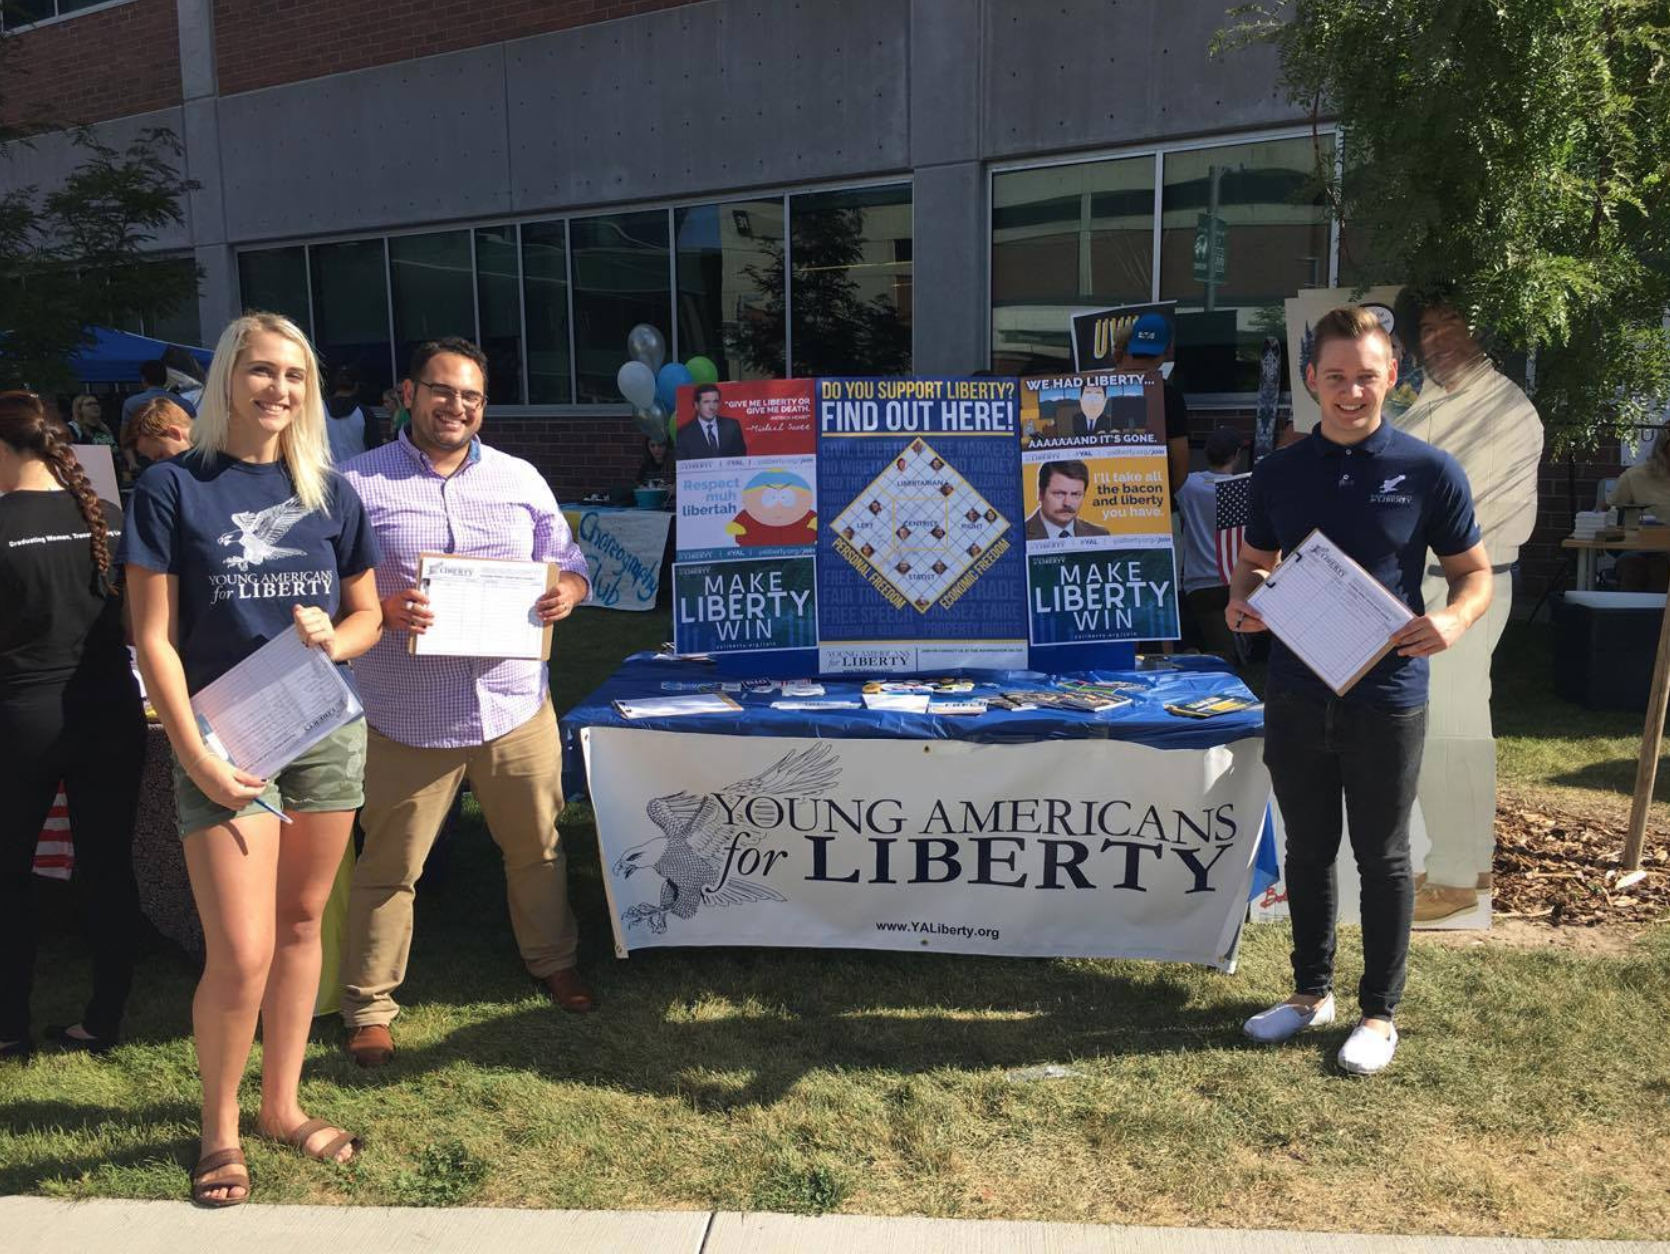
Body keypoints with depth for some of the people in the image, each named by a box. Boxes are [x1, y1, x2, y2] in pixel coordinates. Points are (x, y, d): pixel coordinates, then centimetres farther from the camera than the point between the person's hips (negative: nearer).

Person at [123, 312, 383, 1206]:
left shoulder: (328, 491, 7)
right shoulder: (172, 486, -4)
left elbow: (368, 615, 14)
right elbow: (154, 638, -6)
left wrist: (333, 640, -9)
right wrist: (196, 755, -13)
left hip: (328, 734, 4)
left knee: (301, 924, 12)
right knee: (241, 955, -6)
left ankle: (282, 1104, 29)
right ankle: (218, 1126, 19)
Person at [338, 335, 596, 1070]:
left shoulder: (520, 480, 9)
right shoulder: (360, 484, -2)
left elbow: (568, 563, 14)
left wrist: (567, 592, -8)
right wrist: (384, 609, -22)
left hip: (515, 703, 3)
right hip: (408, 715, -3)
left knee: (538, 847, 16)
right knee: (389, 867, 7)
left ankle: (552, 961, 39)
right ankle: (368, 1008, 23)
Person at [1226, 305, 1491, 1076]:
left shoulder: (1429, 471, -4)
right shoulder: (1278, 472, 4)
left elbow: (1474, 573, 2)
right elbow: (1254, 565, 14)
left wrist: (1454, 620, -20)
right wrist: (1242, 602, -8)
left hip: (1386, 699, -3)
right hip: (1296, 694, 3)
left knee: (1383, 858, 9)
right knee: (1307, 850, 15)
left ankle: (1379, 1013, 25)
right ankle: (1311, 992, 32)